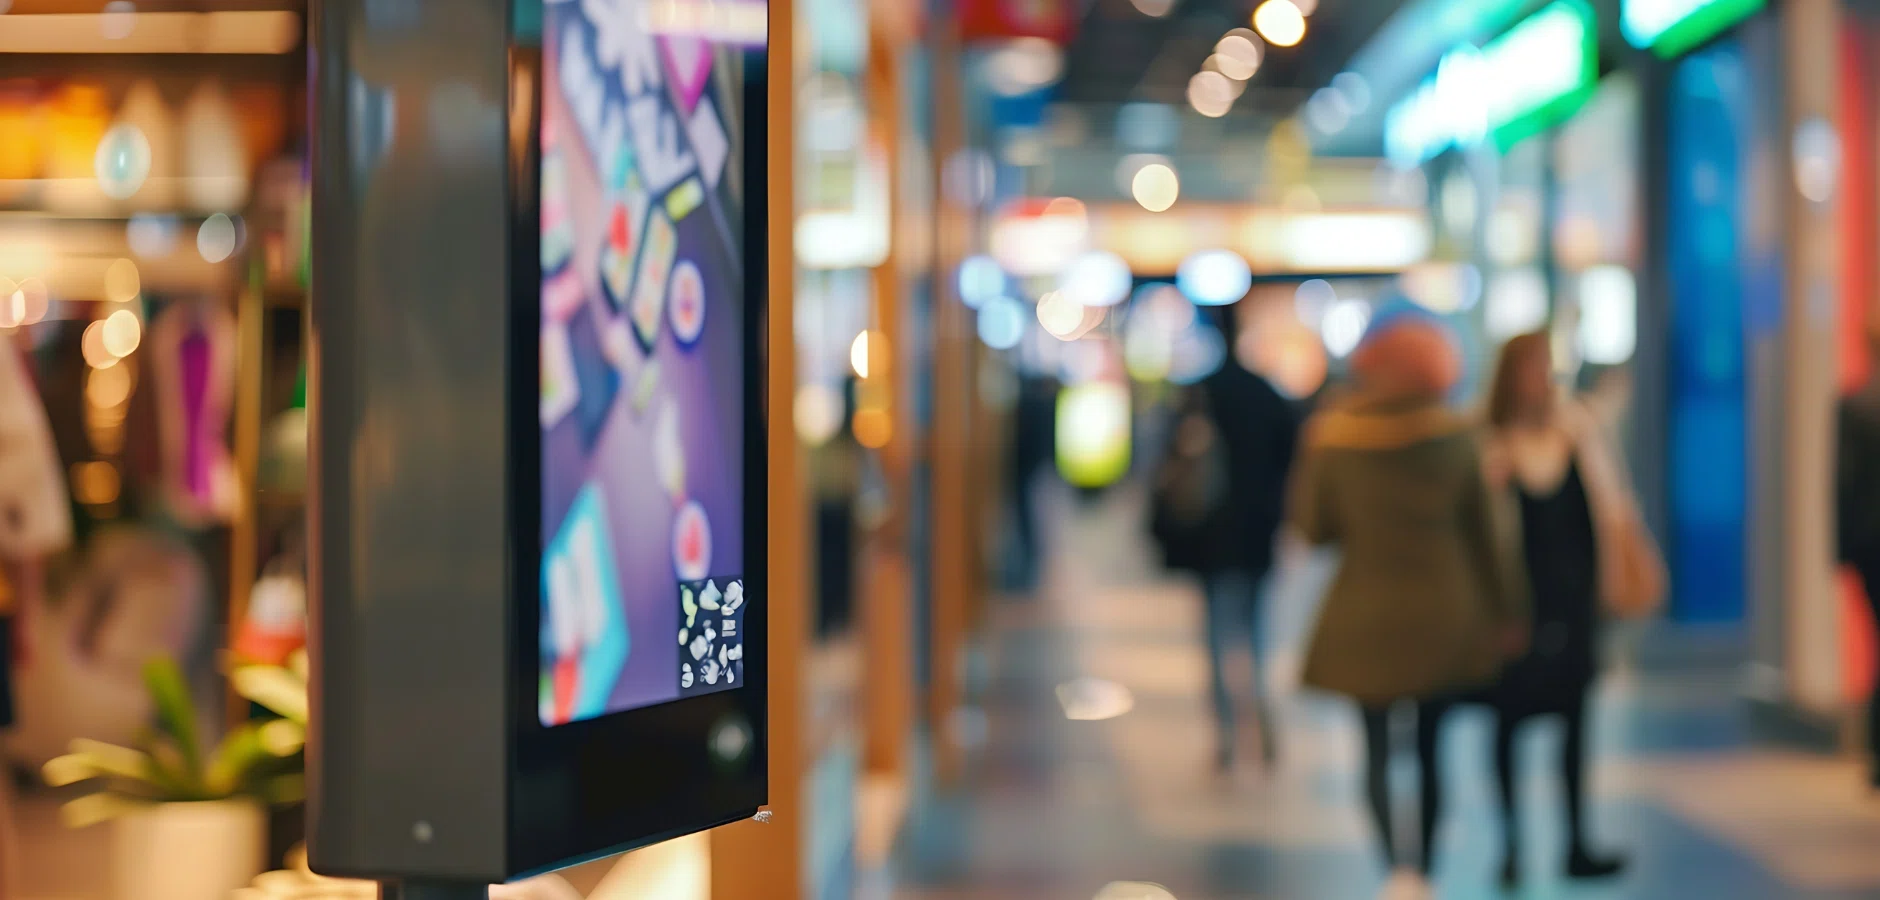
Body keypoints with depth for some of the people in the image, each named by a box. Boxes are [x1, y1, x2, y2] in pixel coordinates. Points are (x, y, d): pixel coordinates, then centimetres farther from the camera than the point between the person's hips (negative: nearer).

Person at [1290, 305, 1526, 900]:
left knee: (1378, 749, 5)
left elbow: (1313, 527, 0)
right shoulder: (1457, 437, -5)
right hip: (1445, 619, 1)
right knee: (1429, 749, 13)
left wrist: (1312, 456, 13)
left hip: (1366, 621, -1)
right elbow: (1485, 532, 1)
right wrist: (1505, 612, 10)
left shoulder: (1334, 439, -9)